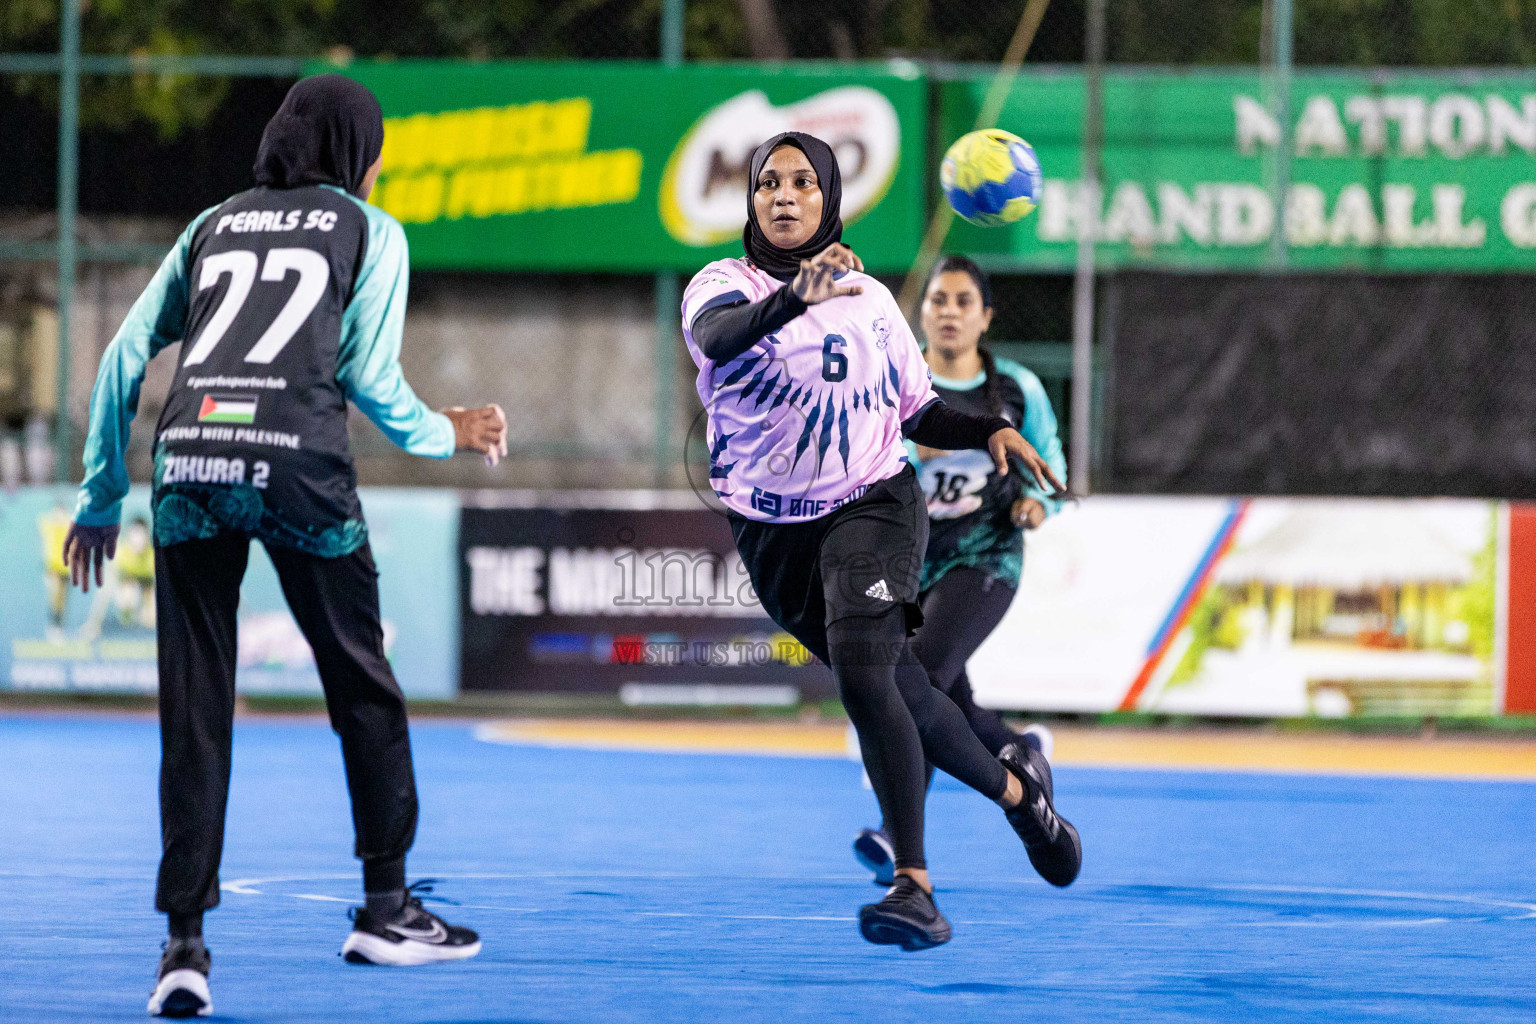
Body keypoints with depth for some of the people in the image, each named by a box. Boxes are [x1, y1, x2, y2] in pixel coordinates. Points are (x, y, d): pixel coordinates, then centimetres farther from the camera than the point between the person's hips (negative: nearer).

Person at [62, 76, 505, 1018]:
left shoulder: (214, 224, 23)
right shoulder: (369, 230, 13)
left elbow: (126, 358, 18)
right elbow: (369, 376, 6)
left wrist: (102, 496, 22)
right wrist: (447, 435, 24)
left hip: (188, 456, 3)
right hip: (296, 461, -3)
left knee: (194, 705, 3)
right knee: (362, 682, 14)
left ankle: (185, 940, -4)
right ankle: (387, 907, 22)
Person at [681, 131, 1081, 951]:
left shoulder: (869, 299, 4)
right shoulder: (724, 286, -5)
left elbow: (917, 412, 14)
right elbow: (718, 337, -30)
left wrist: (990, 433, -4)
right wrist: (793, 298, -48)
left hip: (871, 506, -2)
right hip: (772, 534, 2)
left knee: (862, 673, -25)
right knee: (899, 690, 12)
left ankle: (914, 886, -28)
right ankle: (1014, 787, 40)